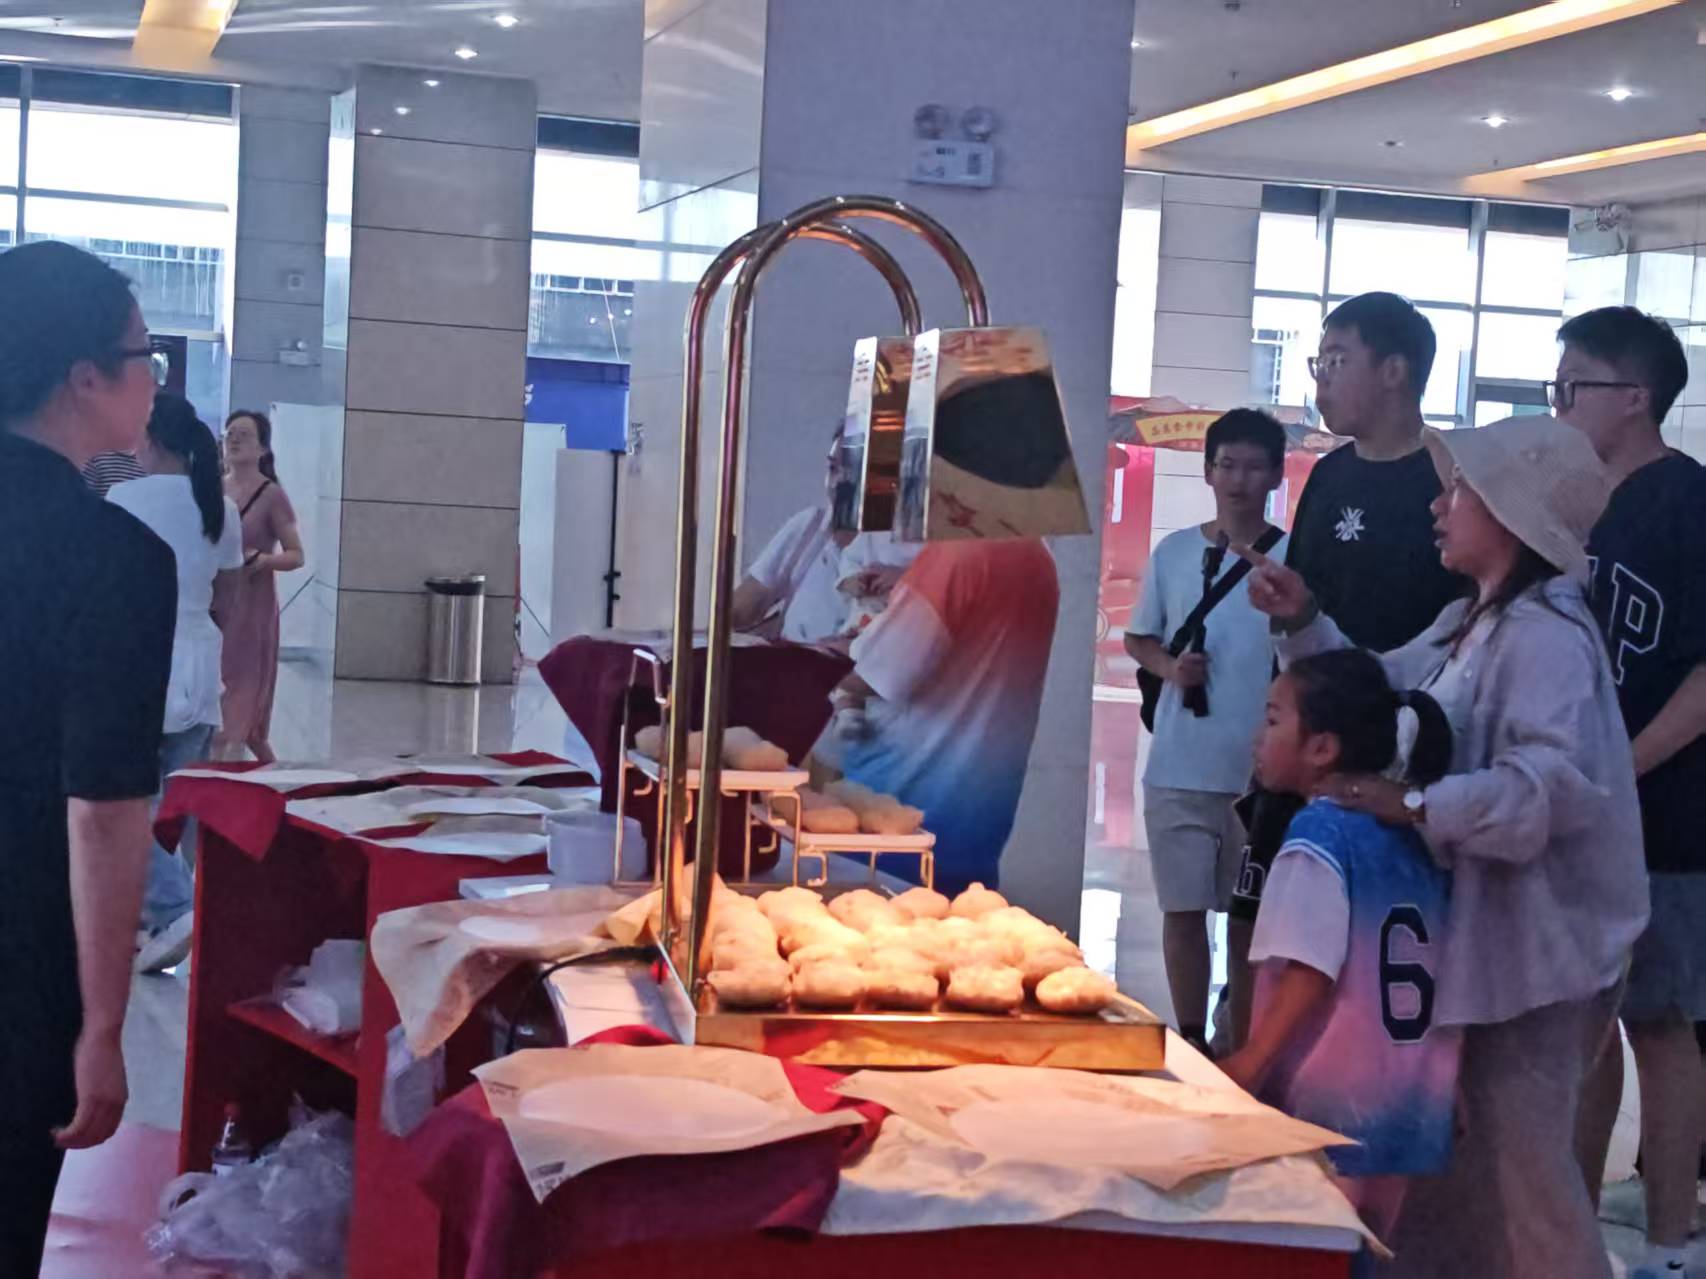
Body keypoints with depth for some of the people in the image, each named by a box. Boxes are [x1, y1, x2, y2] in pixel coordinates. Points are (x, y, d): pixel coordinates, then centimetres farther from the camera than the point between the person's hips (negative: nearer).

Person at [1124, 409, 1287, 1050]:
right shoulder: (1173, 552, 4)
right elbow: (1138, 640, 12)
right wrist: (1169, 666, -7)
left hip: (1264, 770, -2)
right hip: (1179, 768, 2)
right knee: (1184, 909, 7)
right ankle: (1190, 1043, 18)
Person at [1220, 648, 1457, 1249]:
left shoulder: (1318, 834, -14)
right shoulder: (1417, 833, 9)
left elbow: (1310, 974, -19)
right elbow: (1439, 969, 13)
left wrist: (1249, 1064, -13)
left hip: (1330, 1105, -7)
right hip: (1411, 1105, 8)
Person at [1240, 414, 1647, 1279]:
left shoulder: (1544, 635, -20)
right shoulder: (1467, 623, 12)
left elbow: (1558, 784, -33)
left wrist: (1416, 805, -31)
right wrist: (1302, 622, 10)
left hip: (1536, 944, -10)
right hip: (1478, 930, 10)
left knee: (1519, 1163, -3)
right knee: (1458, 1151, 20)